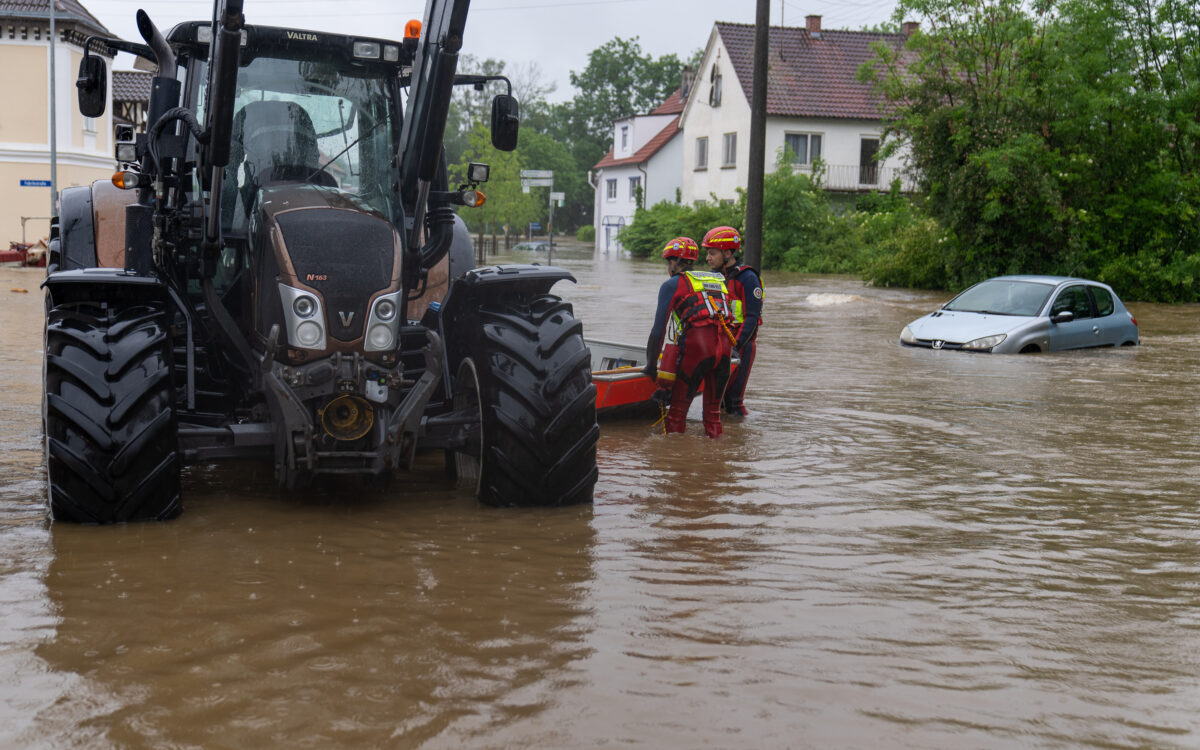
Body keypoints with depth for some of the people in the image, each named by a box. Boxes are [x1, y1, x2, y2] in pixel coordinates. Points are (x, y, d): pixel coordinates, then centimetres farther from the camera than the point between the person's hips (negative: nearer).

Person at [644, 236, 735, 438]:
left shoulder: (672, 285, 10)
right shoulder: (719, 280, 27)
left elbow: (659, 329, 7)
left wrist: (651, 364, 12)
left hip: (696, 345, -5)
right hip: (725, 347, 5)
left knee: (678, 407, 3)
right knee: (713, 408, 15)